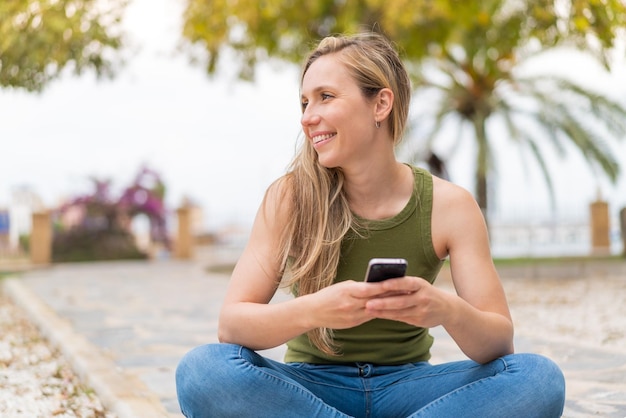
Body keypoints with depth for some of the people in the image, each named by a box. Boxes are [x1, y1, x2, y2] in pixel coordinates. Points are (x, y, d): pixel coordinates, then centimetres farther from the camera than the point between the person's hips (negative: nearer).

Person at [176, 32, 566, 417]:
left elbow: (500, 342, -10)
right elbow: (230, 323, -14)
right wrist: (311, 311, -35)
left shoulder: (449, 205, -8)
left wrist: (448, 311, -33)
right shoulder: (290, 196, -9)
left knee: (539, 378, -24)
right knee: (201, 370, -30)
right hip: (311, 387, 1)